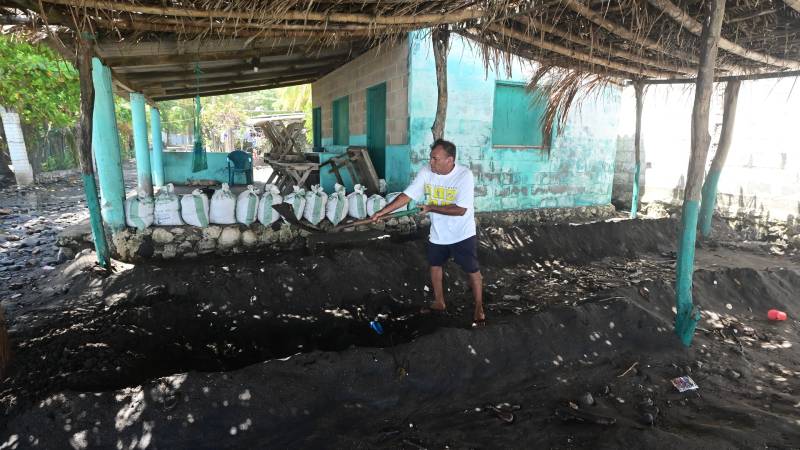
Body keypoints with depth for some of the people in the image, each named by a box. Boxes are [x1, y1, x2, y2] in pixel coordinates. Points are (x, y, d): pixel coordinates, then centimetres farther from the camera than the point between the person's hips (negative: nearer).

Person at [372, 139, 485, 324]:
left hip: (463, 234, -5)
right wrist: (383, 211, -15)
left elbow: (460, 210, -28)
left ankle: (479, 308, 26)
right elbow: (407, 196, -9)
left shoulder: (464, 175, -25)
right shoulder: (425, 173, -12)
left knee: (472, 271, 6)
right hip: (437, 234, 5)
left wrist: (431, 208, -24)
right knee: (435, 266, 19)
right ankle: (439, 302, 41)